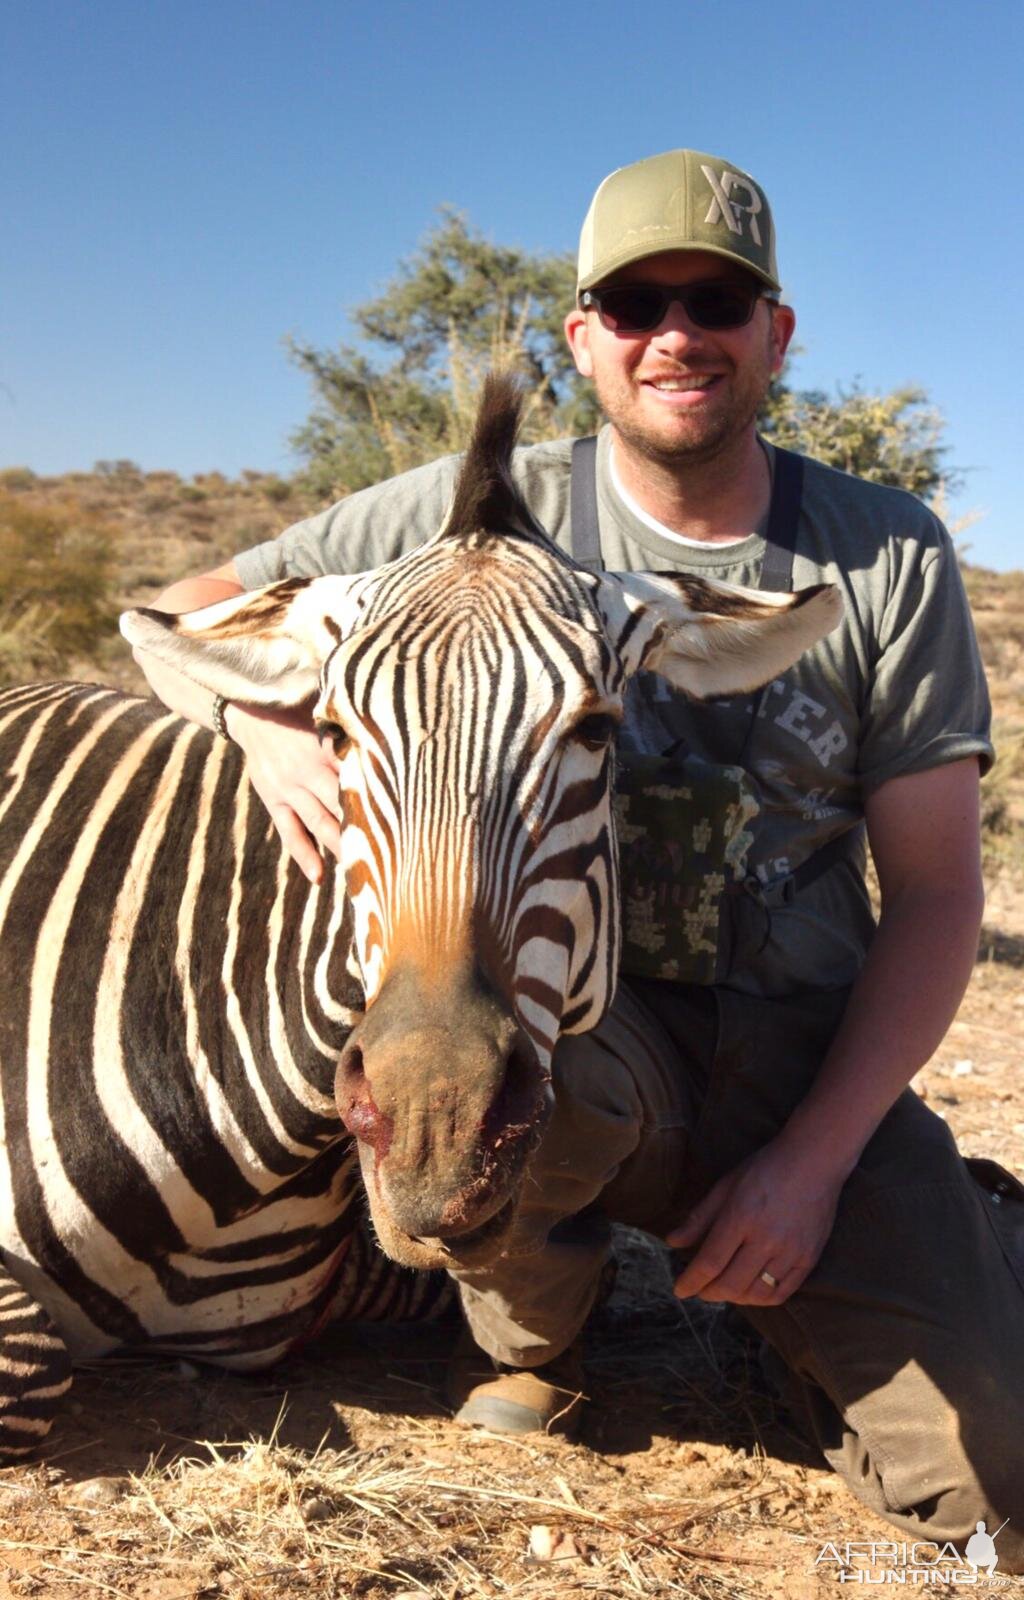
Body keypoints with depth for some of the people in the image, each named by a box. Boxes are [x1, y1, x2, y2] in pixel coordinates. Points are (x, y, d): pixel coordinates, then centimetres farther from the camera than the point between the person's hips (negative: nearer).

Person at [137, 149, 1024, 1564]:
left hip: (809, 1059, 1)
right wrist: (266, 720, -22)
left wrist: (814, 1160, -13)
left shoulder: (891, 557, -2)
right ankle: (528, 1333, -2)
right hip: (580, 1026, 0)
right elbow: (189, 613, 2)